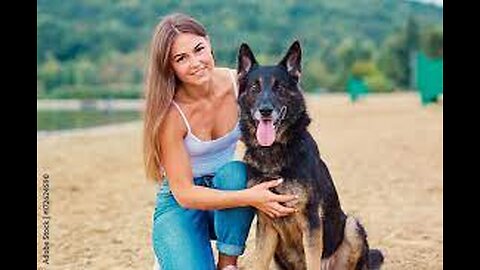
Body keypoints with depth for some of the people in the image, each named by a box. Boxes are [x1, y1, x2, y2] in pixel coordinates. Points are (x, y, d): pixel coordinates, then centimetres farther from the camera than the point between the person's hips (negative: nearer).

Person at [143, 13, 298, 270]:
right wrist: (249, 198, -33)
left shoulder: (238, 84, -14)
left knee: (235, 172, -32)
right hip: (179, 204, -3)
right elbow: (184, 194, -23)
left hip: (227, 185, 4)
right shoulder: (171, 113, -24)